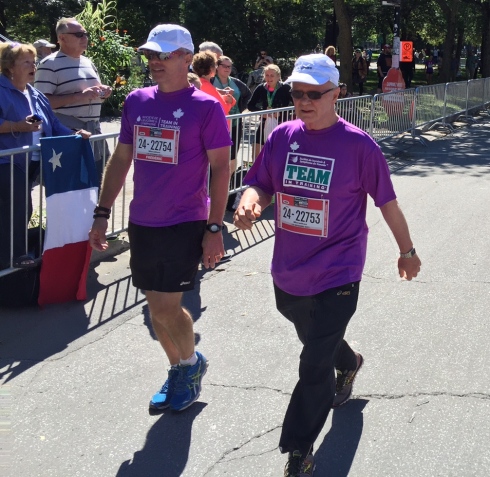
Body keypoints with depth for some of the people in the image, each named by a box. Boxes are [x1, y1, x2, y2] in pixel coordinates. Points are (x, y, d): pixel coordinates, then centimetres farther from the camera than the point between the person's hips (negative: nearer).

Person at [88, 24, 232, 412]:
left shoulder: (205, 107, -9)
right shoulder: (136, 101, 6)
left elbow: (221, 168, -8)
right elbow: (121, 159, 12)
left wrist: (214, 228, -13)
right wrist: (102, 213, 8)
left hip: (184, 225, -5)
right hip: (141, 223, 5)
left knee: (167, 308, -5)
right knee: (156, 307, 13)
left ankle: (191, 363, 24)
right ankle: (178, 370, 34)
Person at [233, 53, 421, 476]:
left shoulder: (358, 144, -13)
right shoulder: (282, 136, -2)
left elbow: (387, 203, -3)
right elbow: (262, 185, 4)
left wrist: (407, 251, 7)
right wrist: (250, 203, -21)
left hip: (336, 277, -5)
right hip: (288, 273, 5)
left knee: (314, 367, -4)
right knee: (315, 342, 28)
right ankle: (348, 363, 63)